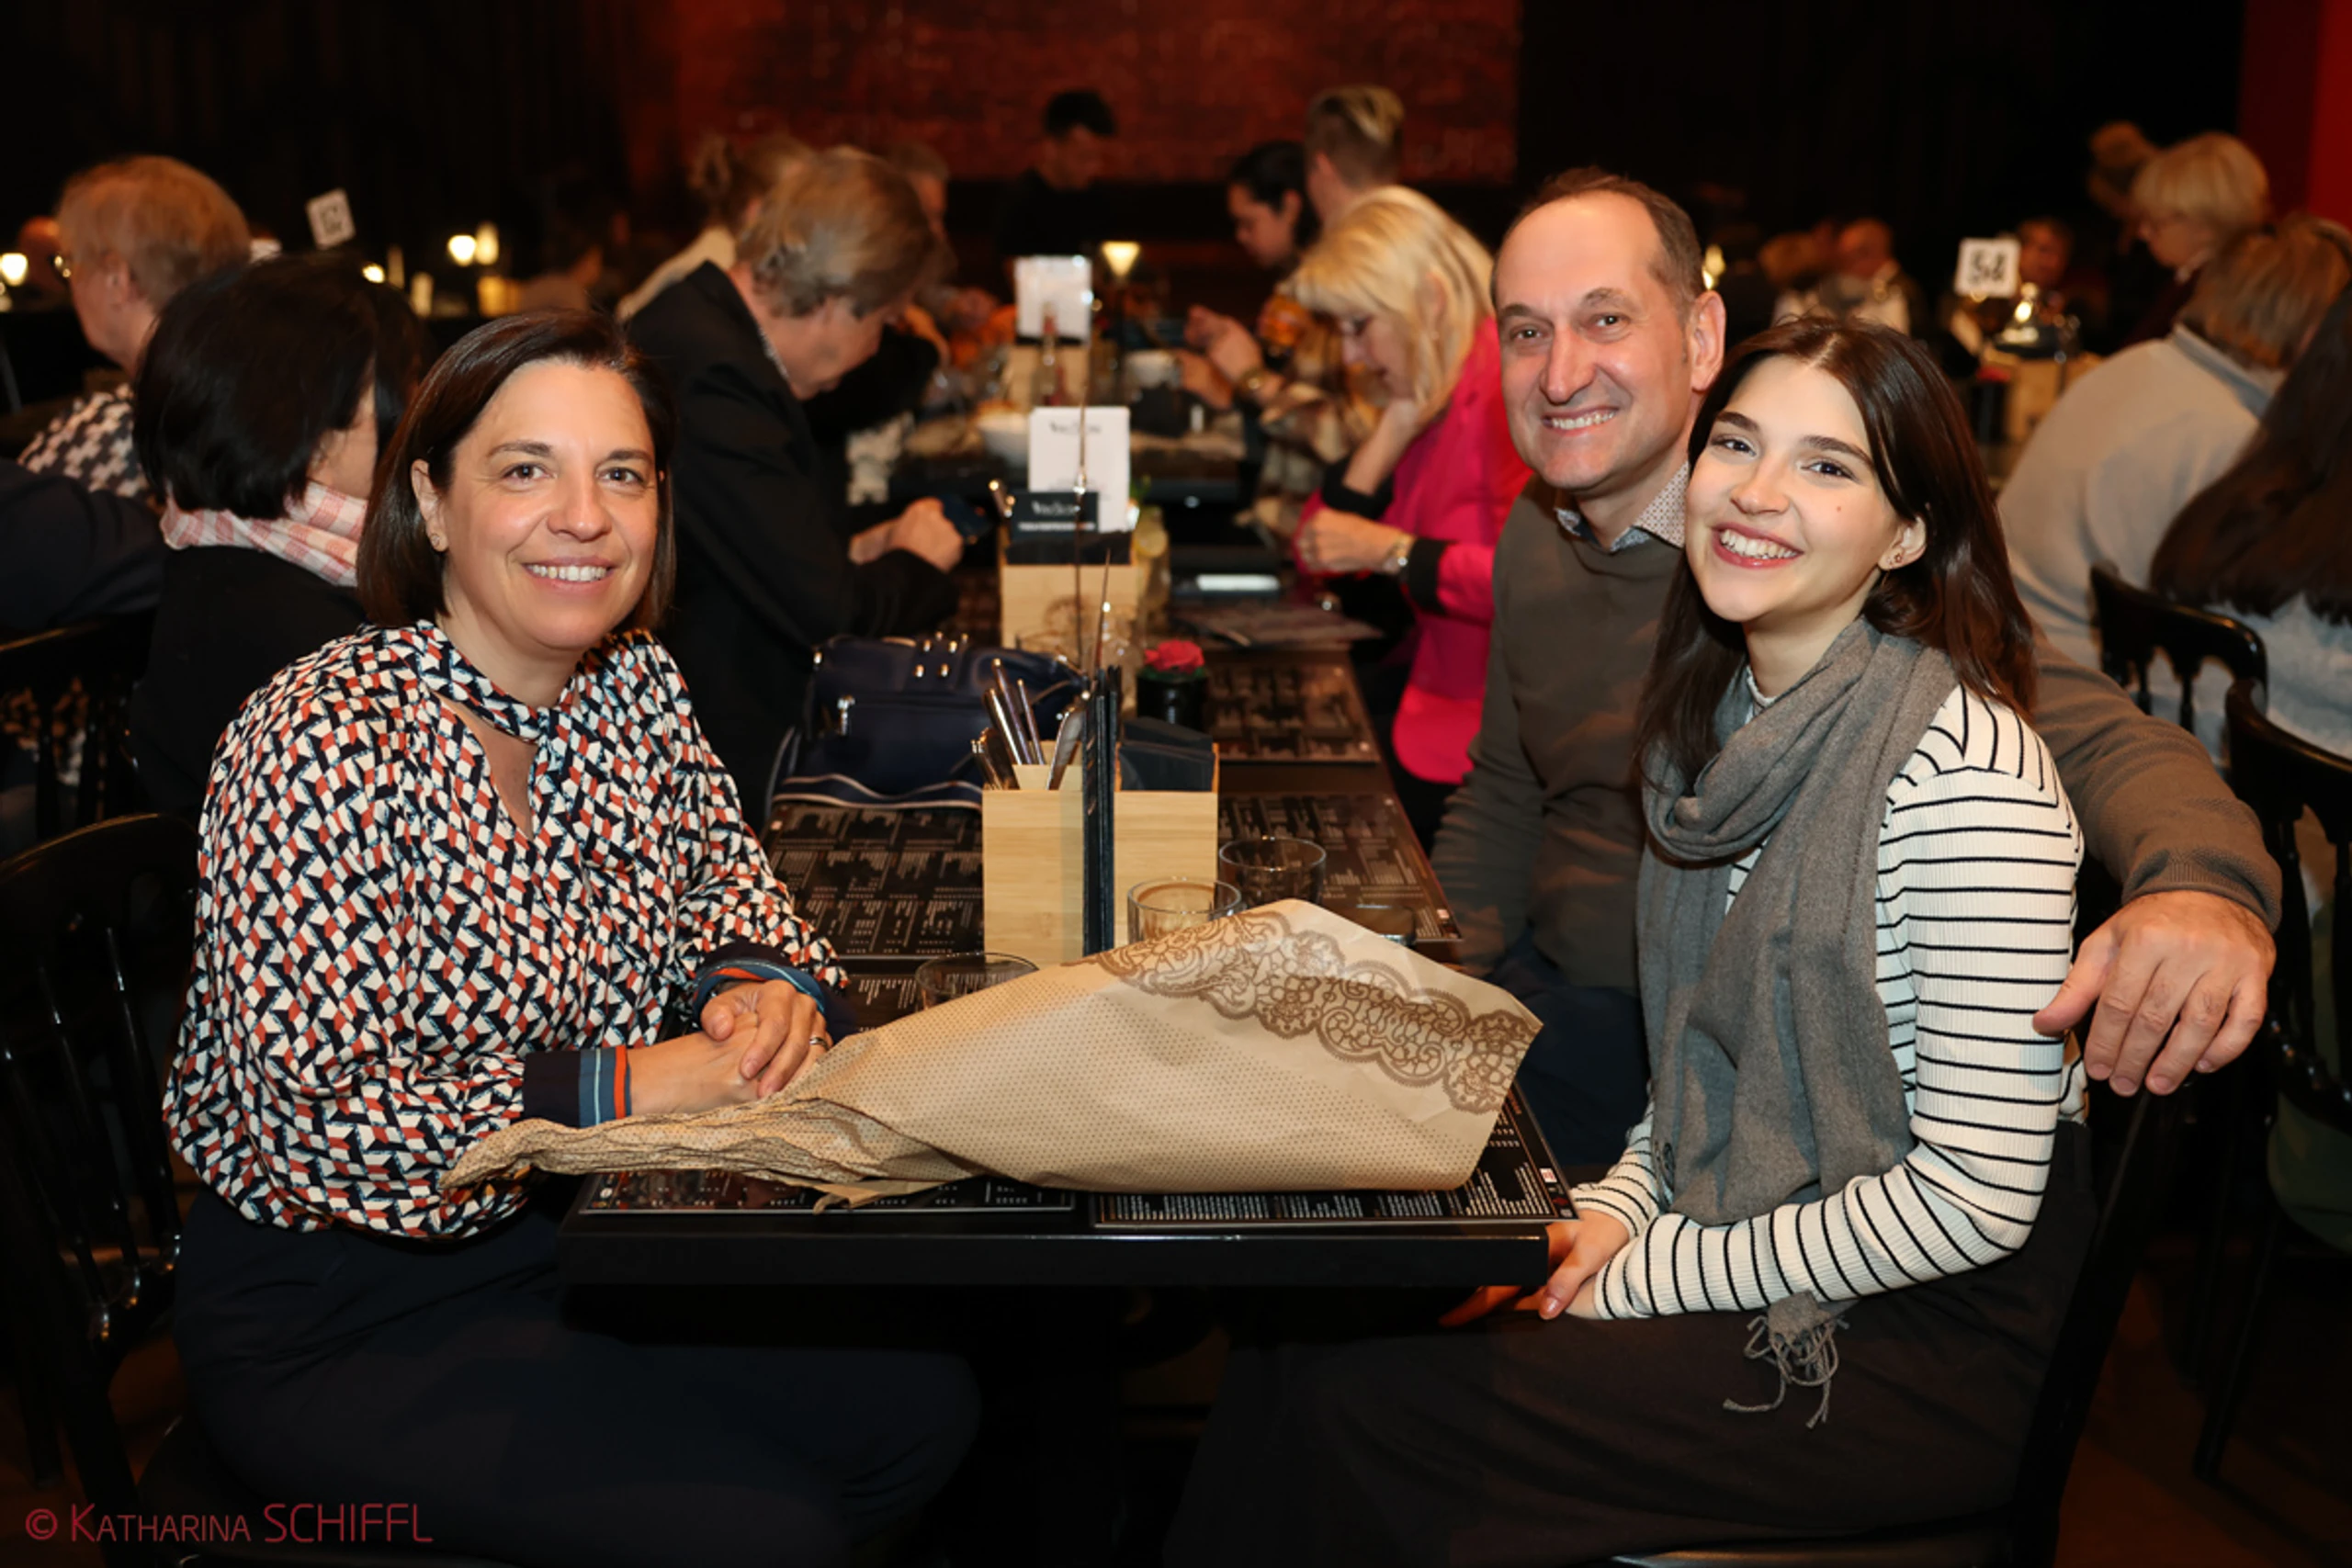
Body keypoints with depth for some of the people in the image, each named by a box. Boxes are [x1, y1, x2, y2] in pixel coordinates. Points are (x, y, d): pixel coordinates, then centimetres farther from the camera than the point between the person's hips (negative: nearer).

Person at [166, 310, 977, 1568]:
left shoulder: (635, 683, -2)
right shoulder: (325, 744, -23)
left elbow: (716, 871, 13)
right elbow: (310, 1124, -26)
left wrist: (759, 982, -10)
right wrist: (622, 1086, -26)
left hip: (577, 1233, 7)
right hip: (333, 1318, -7)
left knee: (926, 1407, -3)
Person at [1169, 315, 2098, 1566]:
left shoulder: (1961, 765, -20)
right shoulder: (1725, 712, 5)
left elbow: (1973, 1201, -21)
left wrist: (1646, 1277, -15)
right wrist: (1621, 1210, -3)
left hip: (1943, 1338, -7)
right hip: (1738, 1251, 7)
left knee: (1360, 1413, -18)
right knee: (1309, 1330, -10)